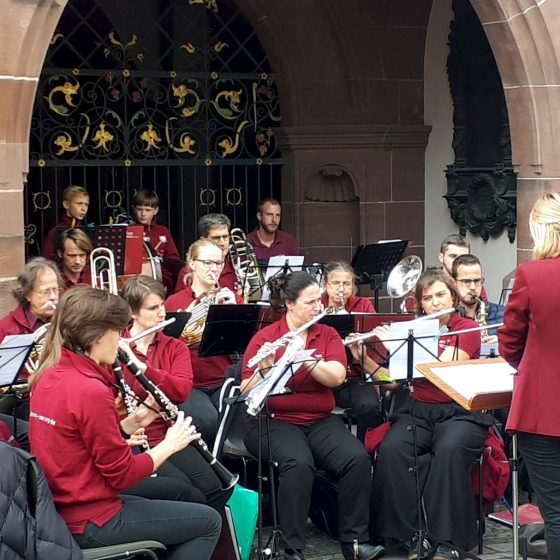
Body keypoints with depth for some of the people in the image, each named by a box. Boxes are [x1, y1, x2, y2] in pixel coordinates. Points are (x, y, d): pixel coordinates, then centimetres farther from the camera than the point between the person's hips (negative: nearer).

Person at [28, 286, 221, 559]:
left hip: (57, 509, 9)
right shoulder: (90, 391, -24)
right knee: (208, 521, 5)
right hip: (88, 523, -9)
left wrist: (133, 421, 4)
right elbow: (122, 474, -18)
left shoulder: (49, 375, 3)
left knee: (176, 492, 26)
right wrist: (169, 444, -5)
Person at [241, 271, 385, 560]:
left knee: (358, 458, -24)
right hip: (275, 422, -4)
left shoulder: (328, 335, 8)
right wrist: (264, 368, -26)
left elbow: (336, 377, -10)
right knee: (298, 464, -35)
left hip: (321, 421, 4)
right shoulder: (264, 338, -2)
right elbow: (247, 392, -7)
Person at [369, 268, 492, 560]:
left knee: (449, 449, -36)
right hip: (416, 411, 3)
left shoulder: (467, 328, 1)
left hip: (459, 412, -3)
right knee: (391, 450, -28)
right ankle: (415, 534, -21)